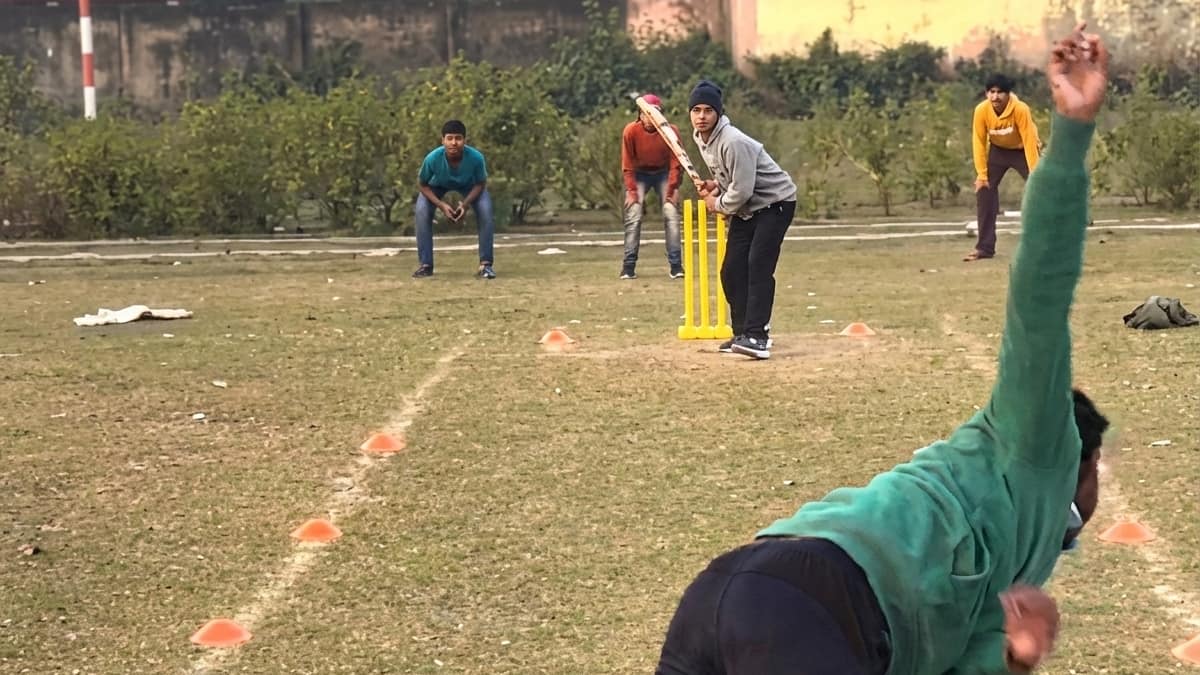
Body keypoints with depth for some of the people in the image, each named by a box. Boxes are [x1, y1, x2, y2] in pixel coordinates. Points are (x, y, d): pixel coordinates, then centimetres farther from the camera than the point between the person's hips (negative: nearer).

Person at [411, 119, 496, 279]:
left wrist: (466, 203, -33)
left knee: (486, 211, -22)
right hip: (437, 185, 0)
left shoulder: (476, 158, -39)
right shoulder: (432, 158, -39)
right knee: (422, 212, -22)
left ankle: (486, 264, -12)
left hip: (469, 185, 0)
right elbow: (423, 184, -19)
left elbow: (480, 184, -18)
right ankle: (426, 265, -9)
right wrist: (441, 205, -31)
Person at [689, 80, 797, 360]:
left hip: (774, 202, -10)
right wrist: (715, 186, -1)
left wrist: (718, 205, -11)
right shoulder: (701, 138, 2)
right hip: (745, 209, 10)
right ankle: (742, 333, 13)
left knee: (758, 267, -21)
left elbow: (742, 190, -28)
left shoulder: (733, 142, -28)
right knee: (732, 271, 4)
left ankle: (756, 337, -25)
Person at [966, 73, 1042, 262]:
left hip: (1022, 149, -3)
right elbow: (979, 142, -17)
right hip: (998, 150, 3)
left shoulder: (1021, 109, -33)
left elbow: (1029, 142, -31)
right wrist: (982, 174, -20)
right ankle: (984, 247, -2)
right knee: (984, 190, -8)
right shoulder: (981, 110, -25)